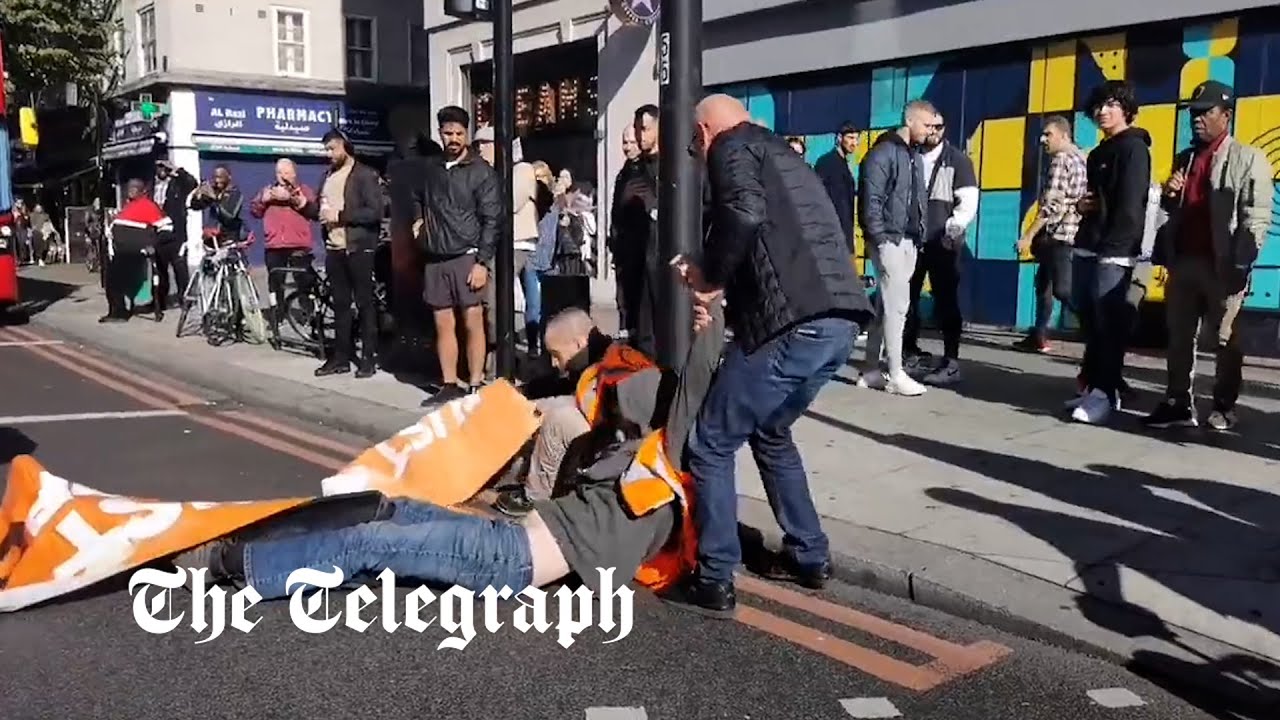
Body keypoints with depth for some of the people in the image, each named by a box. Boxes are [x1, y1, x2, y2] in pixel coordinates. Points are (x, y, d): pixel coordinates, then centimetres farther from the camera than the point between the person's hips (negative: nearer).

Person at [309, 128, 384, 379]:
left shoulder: (365, 175, -6)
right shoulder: (328, 175, 15)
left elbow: (375, 212, -16)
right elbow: (321, 210, 20)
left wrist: (340, 215, -18)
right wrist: (305, 205, -1)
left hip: (358, 249, -7)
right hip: (334, 249, 7)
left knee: (364, 303, -1)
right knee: (340, 304, 10)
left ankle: (368, 358, 4)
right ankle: (341, 357, 15)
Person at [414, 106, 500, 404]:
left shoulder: (481, 171, -3)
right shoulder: (432, 169, 12)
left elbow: (491, 220, -8)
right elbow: (418, 199, 34)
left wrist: (482, 262, -14)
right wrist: (420, 218, 13)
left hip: (466, 258, -5)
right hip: (435, 260, 5)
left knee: (472, 323, -3)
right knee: (443, 324, 7)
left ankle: (475, 387, 3)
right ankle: (449, 386, 14)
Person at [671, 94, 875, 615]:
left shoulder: (731, 146, 5)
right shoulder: (781, 154, 31)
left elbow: (744, 213, -17)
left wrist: (709, 275, -2)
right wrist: (717, 281, 25)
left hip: (794, 322, -9)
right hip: (838, 319, 9)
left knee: (711, 445, 4)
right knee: (770, 434, 28)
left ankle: (715, 581, 7)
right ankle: (810, 557, 32)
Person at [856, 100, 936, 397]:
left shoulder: (915, 156, 18)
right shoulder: (883, 153, -9)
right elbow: (870, 201, -14)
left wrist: (920, 235, 10)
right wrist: (881, 238, -18)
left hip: (909, 241, 8)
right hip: (889, 240, -8)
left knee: (885, 306, 9)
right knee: (897, 305, -9)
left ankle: (871, 370, 14)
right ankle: (895, 374, -4)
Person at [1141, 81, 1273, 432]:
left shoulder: (1249, 158, -1)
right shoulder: (1185, 158, 19)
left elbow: (1257, 216, -9)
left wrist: (1240, 265, -17)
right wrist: (1169, 196, 3)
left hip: (1222, 266, -6)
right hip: (1183, 262, 6)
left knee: (1226, 340, 2)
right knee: (1179, 337, 8)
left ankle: (1224, 408, 10)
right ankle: (1178, 403, 15)